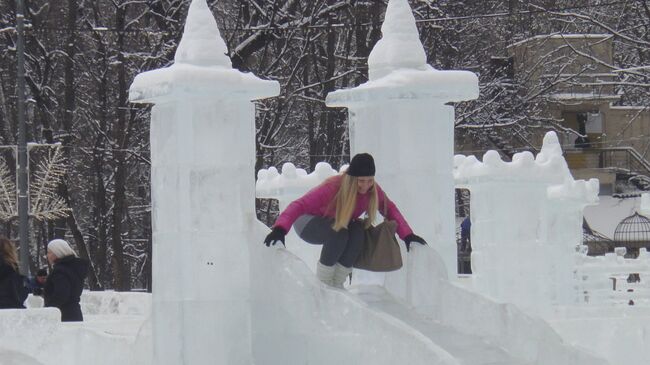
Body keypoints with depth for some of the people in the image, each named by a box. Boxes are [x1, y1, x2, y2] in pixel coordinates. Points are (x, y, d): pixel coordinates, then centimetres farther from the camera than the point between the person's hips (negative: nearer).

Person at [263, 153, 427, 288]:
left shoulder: (372, 190, -19)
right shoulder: (333, 188, -36)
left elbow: (389, 209, -1)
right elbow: (299, 205, -43)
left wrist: (406, 234, -12)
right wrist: (280, 229, -58)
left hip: (339, 224, 5)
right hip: (308, 224, -5)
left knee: (357, 231, -28)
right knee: (338, 233, -36)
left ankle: (337, 282, -15)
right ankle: (323, 281, -19)